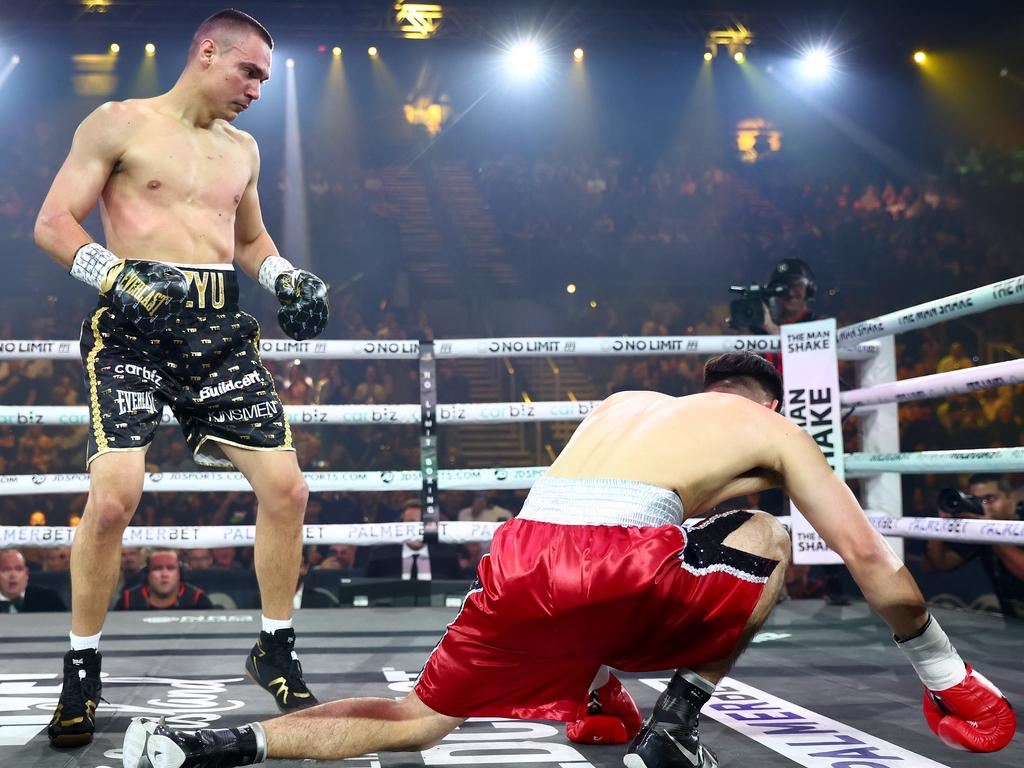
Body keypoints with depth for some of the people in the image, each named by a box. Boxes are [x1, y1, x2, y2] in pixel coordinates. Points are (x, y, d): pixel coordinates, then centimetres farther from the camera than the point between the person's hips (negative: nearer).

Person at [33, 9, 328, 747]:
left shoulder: (242, 148, 19)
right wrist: (117, 275, -20)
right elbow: (53, 223, -3)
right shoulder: (119, 124, 2)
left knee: (286, 487, -3)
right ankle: (82, 669, 2)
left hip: (221, 332, 6)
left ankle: (276, 649, 16)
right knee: (114, 495, -19)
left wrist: (288, 279, 10)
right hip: (135, 325, -5)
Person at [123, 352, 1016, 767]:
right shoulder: (775, 430, 24)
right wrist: (944, 675, 36)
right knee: (764, 541, 22)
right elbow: (869, 558, 22)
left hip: (517, 562, 5)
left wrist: (596, 676, 55)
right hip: (619, 562, -5)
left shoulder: (627, 402, 38)